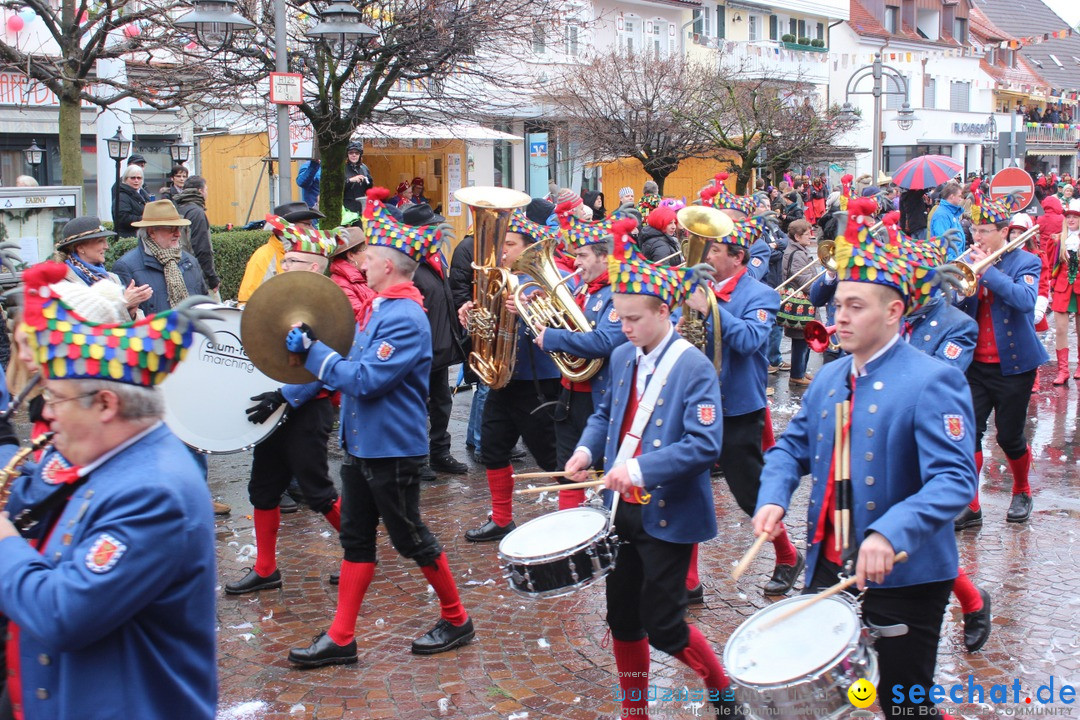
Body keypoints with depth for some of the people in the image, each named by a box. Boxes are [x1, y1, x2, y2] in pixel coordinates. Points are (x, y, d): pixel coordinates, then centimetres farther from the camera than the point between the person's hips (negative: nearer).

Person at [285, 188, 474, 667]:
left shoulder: (405, 320, -21)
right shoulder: (379, 308, 9)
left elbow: (366, 379, -25)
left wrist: (313, 351, -17)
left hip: (392, 450, -9)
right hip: (362, 444, 9)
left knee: (410, 538, 4)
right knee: (356, 538, 11)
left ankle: (455, 620, 22)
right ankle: (340, 638, 18)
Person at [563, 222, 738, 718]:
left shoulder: (694, 367, -16)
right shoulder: (623, 357, 5)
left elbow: (705, 444, -23)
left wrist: (642, 468, -30)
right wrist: (587, 449, -1)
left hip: (667, 515, -7)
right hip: (623, 509, 7)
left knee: (662, 626, -1)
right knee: (622, 619, 14)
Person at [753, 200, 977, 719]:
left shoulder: (933, 382, -16)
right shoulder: (829, 378, 8)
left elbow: (954, 480, -24)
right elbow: (791, 448, 12)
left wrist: (890, 534, -38)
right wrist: (773, 499, -9)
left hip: (902, 579, -6)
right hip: (827, 568, 7)